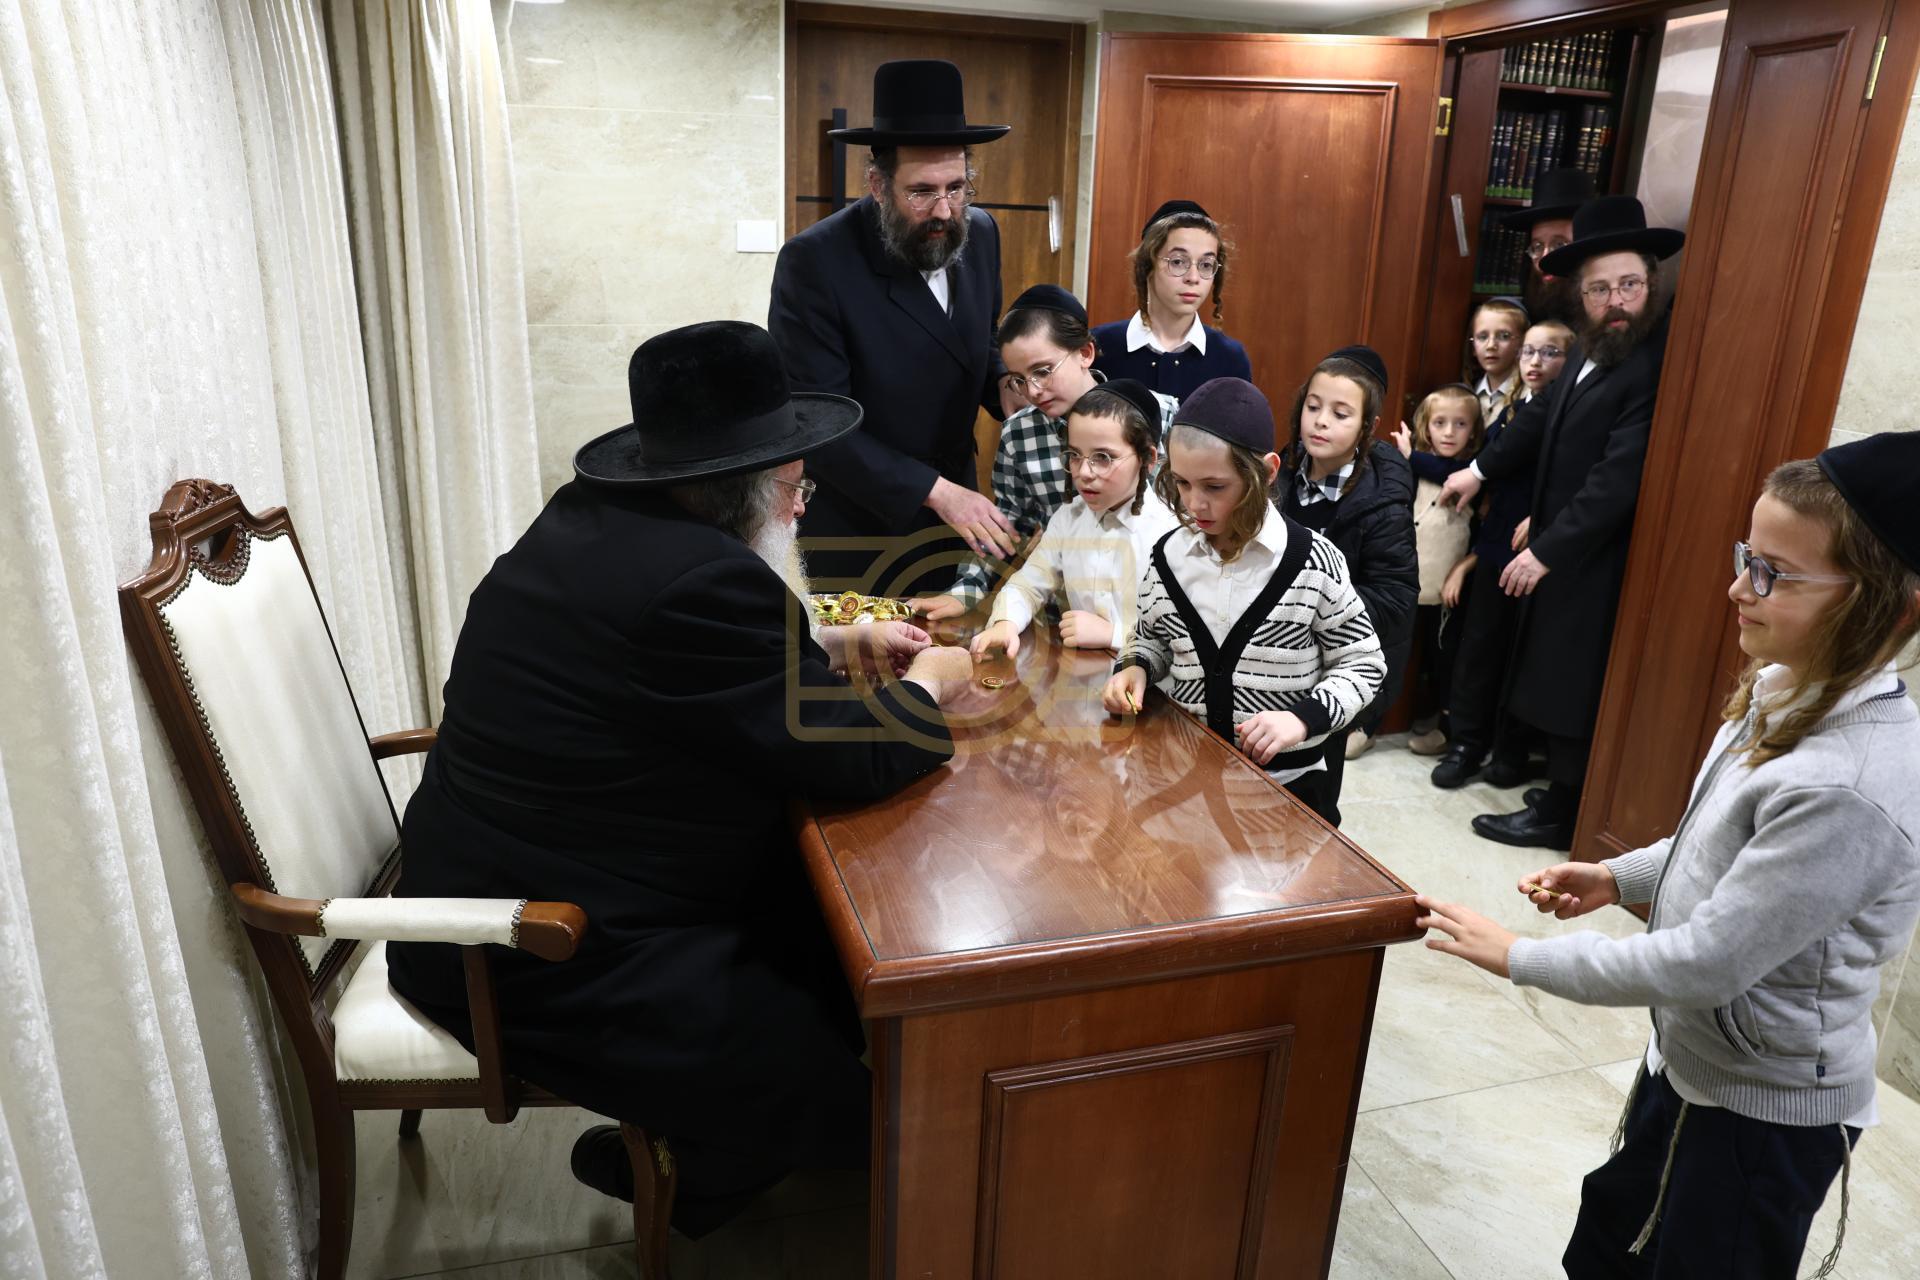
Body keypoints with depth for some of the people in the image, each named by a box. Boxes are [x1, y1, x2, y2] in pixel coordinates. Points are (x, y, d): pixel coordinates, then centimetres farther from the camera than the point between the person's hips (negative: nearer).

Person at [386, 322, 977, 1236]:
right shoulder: (704, 579, -28)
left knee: (834, 918, 17)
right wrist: (929, 686, -1)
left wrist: (833, 646, 12)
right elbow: (854, 756, -20)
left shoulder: (594, 520, 2)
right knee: (847, 1099, -4)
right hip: (550, 968, -10)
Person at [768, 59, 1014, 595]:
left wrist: (1004, 387, -9)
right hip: (854, 527, -5)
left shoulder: (980, 233, -2)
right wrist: (934, 490, -27)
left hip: (955, 512, 6)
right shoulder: (813, 262, -20)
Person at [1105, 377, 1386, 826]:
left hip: (1287, 784, -2)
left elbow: (1363, 665, -5)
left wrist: (1303, 716, -20)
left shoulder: (1313, 563, -14)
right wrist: (1135, 668, -8)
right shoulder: (1168, 556, -4)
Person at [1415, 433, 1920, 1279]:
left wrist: (1519, 957, -21)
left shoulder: (1852, 787, -34)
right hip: (1693, 1056, 8)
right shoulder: (1787, 692, -7)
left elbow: (1704, 964, -29)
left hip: (1764, 1109, -7)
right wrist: (1622, 877, 1)